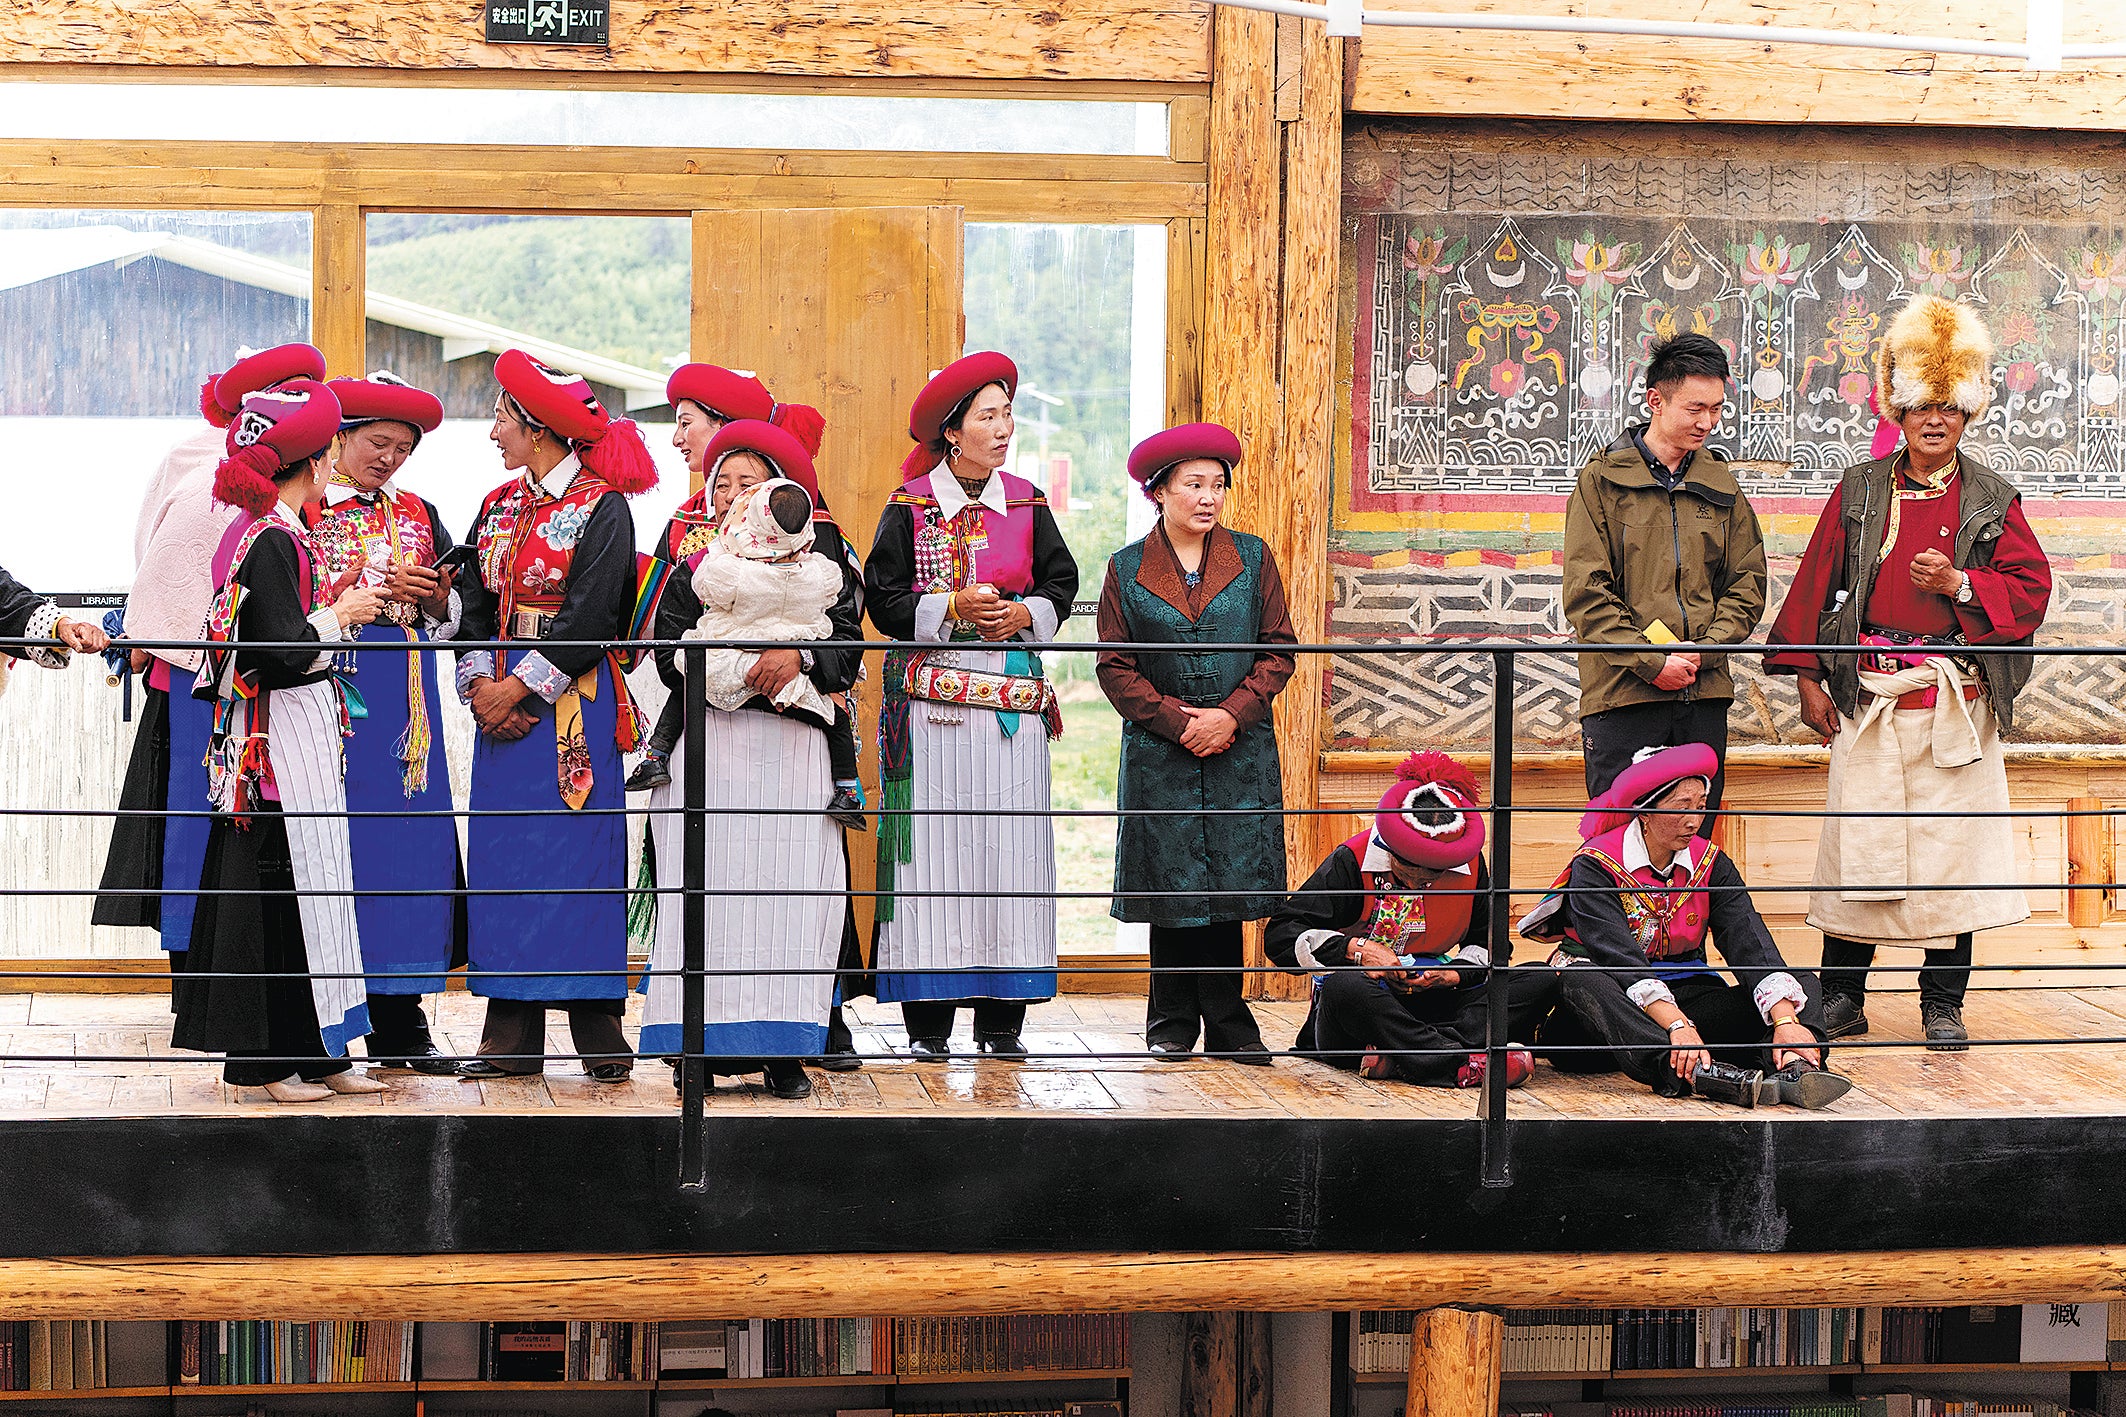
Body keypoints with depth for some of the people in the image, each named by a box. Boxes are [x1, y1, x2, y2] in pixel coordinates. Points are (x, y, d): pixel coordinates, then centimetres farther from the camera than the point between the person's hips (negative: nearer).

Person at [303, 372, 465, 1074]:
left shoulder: (419, 516, 17)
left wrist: (433, 596, -5)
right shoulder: (303, 511, 0)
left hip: (405, 695, 5)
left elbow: (454, 617, 16)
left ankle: (399, 1023, 7)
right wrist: (378, 591, -14)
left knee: (409, 838, 1)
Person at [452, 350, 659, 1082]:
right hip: (502, 701, 6)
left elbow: (590, 617, -13)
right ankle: (513, 1036, 7)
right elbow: (474, 605, 11)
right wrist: (480, 684, -6)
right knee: (503, 851, 3)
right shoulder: (498, 506, 15)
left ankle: (599, 1032, 1)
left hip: (573, 703, -6)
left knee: (578, 850, -6)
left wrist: (518, 686, -15)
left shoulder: (600, 506, -5)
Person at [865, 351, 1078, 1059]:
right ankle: (929, 1021, -1)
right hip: (934, 695, -3)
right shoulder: (910, 506, 0)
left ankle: (1001, 1019, 5)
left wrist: (1025, 615, -6)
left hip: (1014, 696, 3)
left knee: (1010, 844, -1)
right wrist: (955, 608, -14)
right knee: (934, 839, -5)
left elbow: (1062, 583, 13)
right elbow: (884, 597, -2)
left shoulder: (1026, 503, 10)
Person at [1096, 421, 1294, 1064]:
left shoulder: (1252, 558, 5)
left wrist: (1229, 716, -10)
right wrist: (1178, 722, -11)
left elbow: (1278, 650, 2)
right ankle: (1173, 1023, 10)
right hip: (1158, 752, -1)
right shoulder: (1127, 569, 3)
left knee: (1229, 882, 0)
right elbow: (1115, 666, 0)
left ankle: (1228, 1022, 6)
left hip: (1240, 751, 1)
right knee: (1172, 884, 1)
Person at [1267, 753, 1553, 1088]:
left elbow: (1487, 944, 14)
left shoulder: (1470, 864, 1)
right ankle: (1468, 1065, -45)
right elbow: (1280, 935, -12)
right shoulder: (1353, 861, -10)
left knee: (1540, 981, -16)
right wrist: (1356, 949, -23)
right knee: (1342, 987, -40)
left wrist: (1452, 975, -8)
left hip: (1432, 1000, 4)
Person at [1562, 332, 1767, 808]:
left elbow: (1747, 582, 12)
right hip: (1622, 695, -4)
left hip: (1704, 694, 4)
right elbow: (1586, 592, -5)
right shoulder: (1603, 480, 2)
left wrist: (1702, 651, -6)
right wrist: (1650, 663, -13)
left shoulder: (1721, 485, 15)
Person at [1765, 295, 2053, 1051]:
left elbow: (2031, 590, 3)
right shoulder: (1858, 492, 7)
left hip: (1956, 703, 0)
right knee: (1857, 845, 0)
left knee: (1952, 847, 0)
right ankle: (1841, 999, 11)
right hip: (1869, 698, 0)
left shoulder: (1991, 501, 6)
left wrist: (1960, 583, -13)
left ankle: (1943, 1004, 8)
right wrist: (1807, 676, 1)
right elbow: (1814, 584, 7)